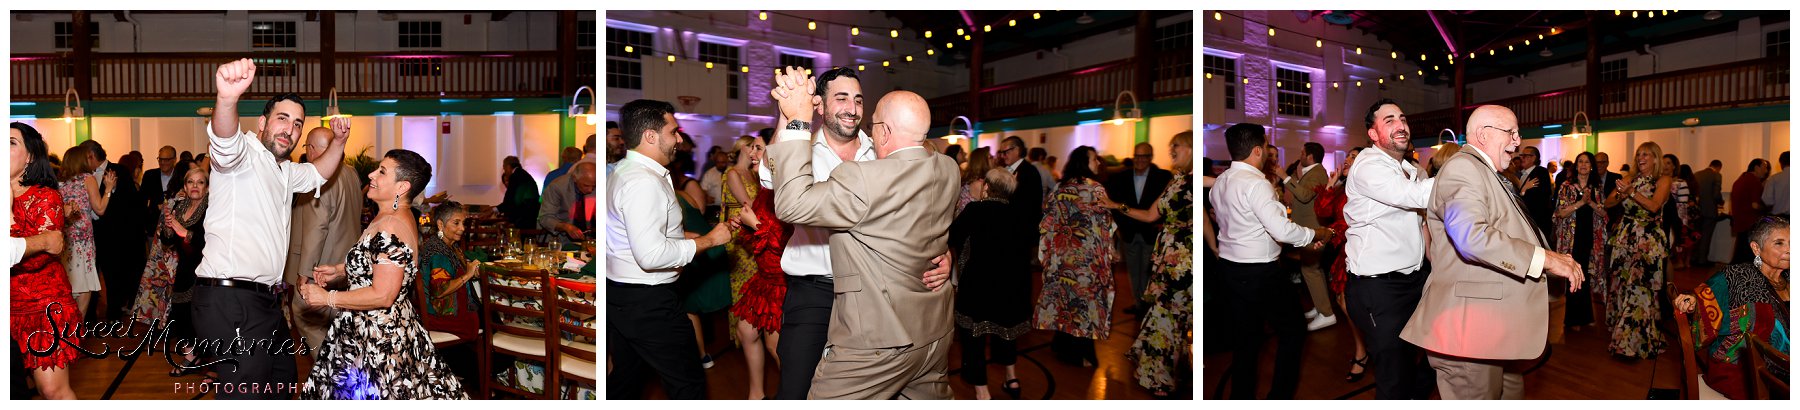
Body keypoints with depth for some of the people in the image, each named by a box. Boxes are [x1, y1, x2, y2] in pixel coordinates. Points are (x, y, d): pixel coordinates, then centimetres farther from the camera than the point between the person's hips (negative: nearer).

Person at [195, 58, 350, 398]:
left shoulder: (284, 171, 21)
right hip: (231, 302, -10)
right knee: (247, 395, -15)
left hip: (264, 301, 10)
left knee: (283, 377, 21)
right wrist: (227, 99, -56)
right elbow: (225, 143, -32)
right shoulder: (244, 153, -9)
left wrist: (338, 142, 16)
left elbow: (318, 174, 38)